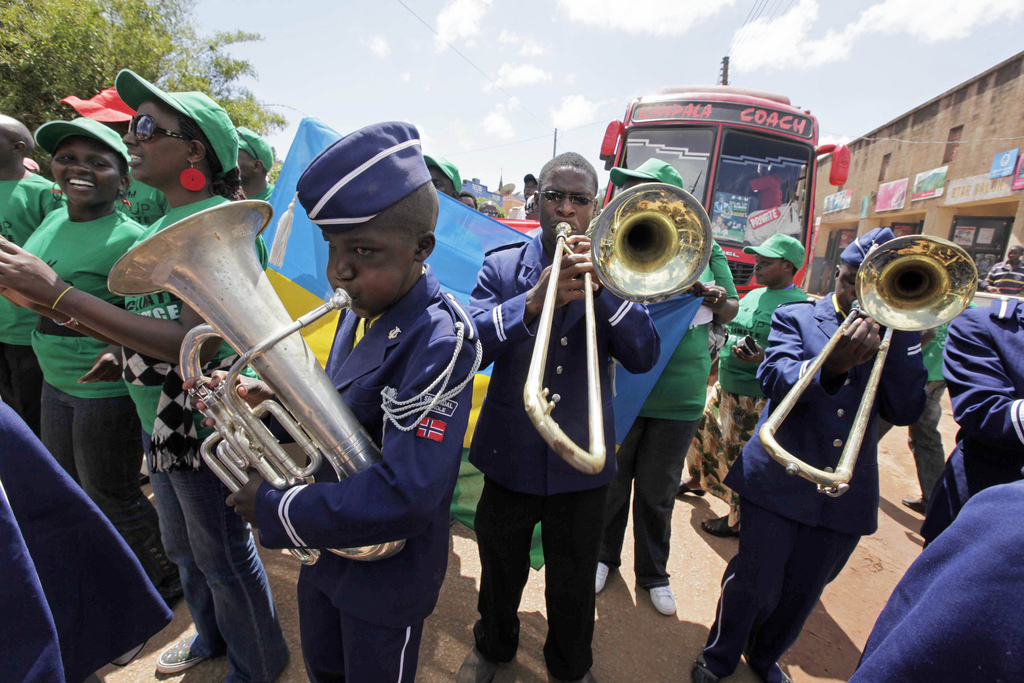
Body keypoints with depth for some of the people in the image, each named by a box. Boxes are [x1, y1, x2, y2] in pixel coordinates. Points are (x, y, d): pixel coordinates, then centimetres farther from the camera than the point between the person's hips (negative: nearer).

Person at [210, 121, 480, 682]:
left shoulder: (440, 340, -32)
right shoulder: (362, 309, -4)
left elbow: (405, 496, -36)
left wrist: (276, 509, -24)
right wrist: (275, 401, -9)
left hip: (386, 571, -7)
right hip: (325, 546, 8)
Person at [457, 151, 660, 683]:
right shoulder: (502, 266, -2)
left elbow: (644, 357, -10)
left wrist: (604, 287, -24)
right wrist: (533, 303, -31)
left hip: (581, 462, 1)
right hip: (511, 455, 0)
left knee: (573, 587, 20)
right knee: (500, 573, 23)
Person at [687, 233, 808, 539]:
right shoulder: (753, 295, 11)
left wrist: (763, 359, -33)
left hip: (757, 398, -8)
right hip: (725, 387, 8)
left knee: (741, 460, 3)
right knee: (703, 431, 18)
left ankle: (738, 520, 22)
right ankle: (698, 481, 43)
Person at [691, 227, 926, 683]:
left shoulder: (897, 334, 7)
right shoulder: (796, 317, 0)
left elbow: (905, 410, -7)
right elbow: (775, 379, -17)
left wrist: (900, 325, -12)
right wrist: (832, 366, -36)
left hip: (845, 492, 3)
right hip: (778, 480, -3)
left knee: (803, 592, 17)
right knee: (753, 582, 6)